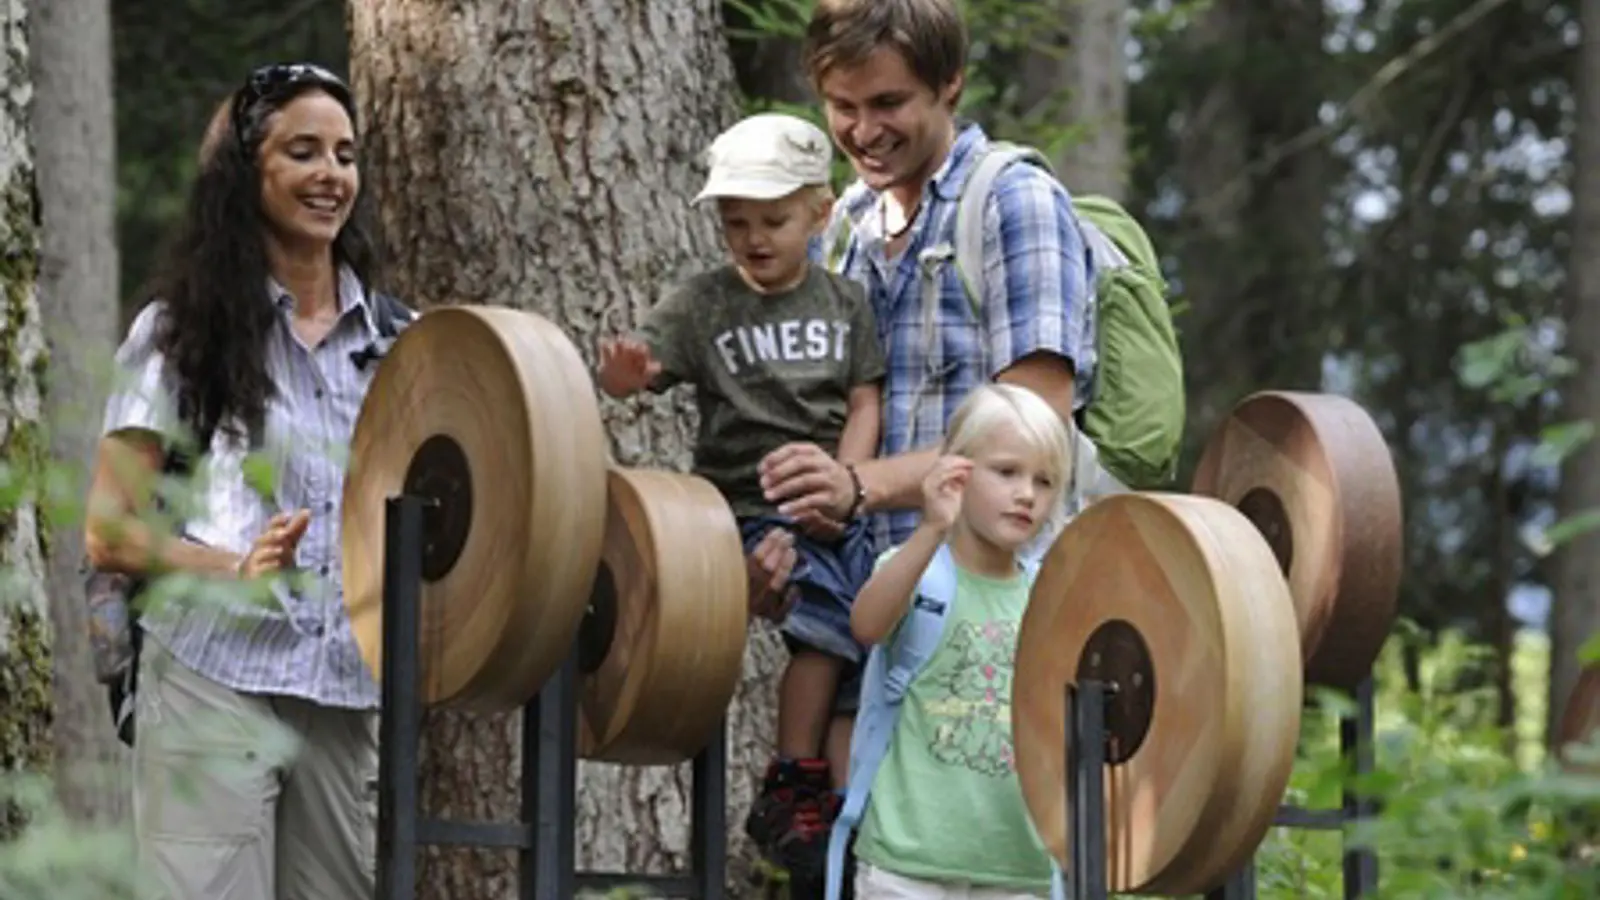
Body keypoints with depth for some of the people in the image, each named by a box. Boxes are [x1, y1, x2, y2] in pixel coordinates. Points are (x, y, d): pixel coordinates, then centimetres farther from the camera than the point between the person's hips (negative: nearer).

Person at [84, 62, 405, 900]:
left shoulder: (390, 339, 14)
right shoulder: (183, 330, 1)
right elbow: (109, 533, -3)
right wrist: (238, 566, -19)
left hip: (348, 695, 5)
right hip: (215, 685, -5)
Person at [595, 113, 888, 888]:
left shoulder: (844, 302, 10)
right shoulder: (705, 304, 0)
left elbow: (864, 402, 7)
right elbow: (642, 365, -12)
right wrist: (624, 373, -37)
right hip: (747, 507, -4)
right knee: (825, 603, -25)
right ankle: (793, 789, -18)